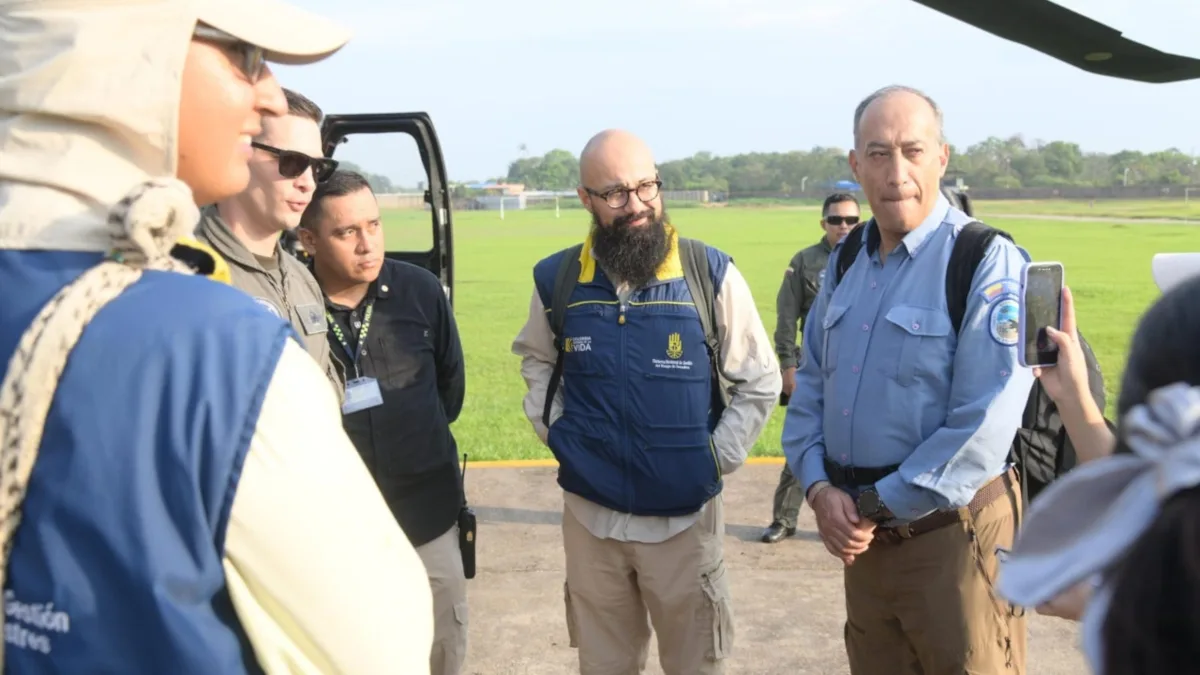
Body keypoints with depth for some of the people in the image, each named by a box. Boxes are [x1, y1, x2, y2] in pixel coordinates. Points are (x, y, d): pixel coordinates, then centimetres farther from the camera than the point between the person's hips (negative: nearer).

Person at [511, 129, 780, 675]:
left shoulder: (711, 274, -11)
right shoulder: (557, 279, -3)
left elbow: (760, 382, -1)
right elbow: (537, 361, 17)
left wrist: (716, 459, -5)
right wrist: (553, 431, 5)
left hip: (685, 516, -2)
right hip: (590, 516, 2)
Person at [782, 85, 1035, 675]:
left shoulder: (988, 263, -14)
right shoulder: (846, 261, 9)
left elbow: (982, 430, -21)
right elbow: (810, 385, 13)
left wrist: (876, 508, -14)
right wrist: (819, 488, -3)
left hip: (951, 532, -6)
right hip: (863, 533, 7)